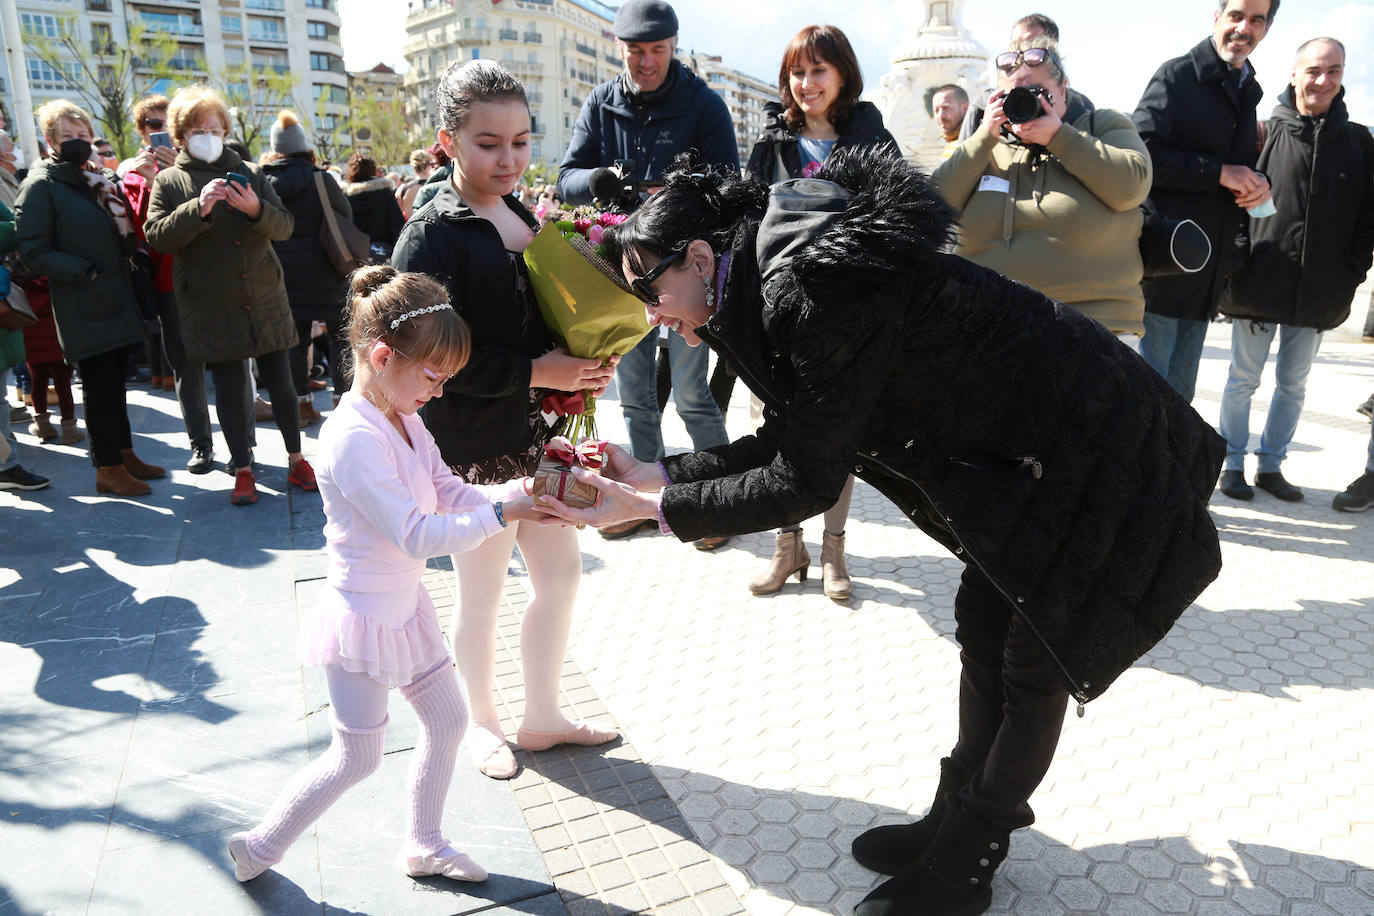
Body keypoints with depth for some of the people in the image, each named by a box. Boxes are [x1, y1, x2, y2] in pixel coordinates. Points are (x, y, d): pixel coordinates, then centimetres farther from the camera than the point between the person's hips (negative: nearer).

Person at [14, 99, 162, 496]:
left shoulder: (101, 178, 14)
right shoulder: (41, 186, -7)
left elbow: (123, 234, 24)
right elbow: (34, 253, -11)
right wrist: (85, 273, -17)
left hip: (117, 299, 7)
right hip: (83, 309, -7)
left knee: (115, 381, 15)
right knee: (100, 387, -2)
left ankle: (124, 454, 25)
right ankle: (108, 470, 7)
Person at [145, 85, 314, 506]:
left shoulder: (249, 173, 11)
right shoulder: (169, 182, 6)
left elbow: (284, 225, 2)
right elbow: (157, 236, -7)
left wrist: (257, 210, -19)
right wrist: (199, 209, -21)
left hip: (265, 300, 1)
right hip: (212, 307, -1)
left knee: (281, 383, 5)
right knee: (229, 388, 4)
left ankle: (296, 461, 19)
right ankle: (243, 471, 16)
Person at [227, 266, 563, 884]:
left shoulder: (405, 421, 1)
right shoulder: (354, 439, -29)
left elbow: (451, 495, 2)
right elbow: (418, 536, -32)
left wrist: (520, 491, -13)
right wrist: (500, 514, -30)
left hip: (404, 607, 9)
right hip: (364, 619, -9)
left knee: (448, 721, 17)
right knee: (357, 759, 8)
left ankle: (424, 846, 37)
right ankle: (258, 847, 32)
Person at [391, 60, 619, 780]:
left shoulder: (524, 219, 10)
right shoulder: (432, 236, -13)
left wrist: (584, 365, -1)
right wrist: (536, 372, -21)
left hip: (534, 435, 8)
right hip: (472, 446, -7)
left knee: (561, 574, 15)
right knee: (481, 592, 9)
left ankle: (542, 717, 34)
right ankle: (482, 722, 33)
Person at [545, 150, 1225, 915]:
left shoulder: (826, 291, -30)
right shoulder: (783, 279, 0)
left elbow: (807, 482, -26)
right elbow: (789, 442, 3)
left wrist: (655, 508, -17)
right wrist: (657, 474, -1)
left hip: (1097, 466, -9)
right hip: (1031, 451, 9)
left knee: (1035, 666, 5)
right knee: (984, 629, 17)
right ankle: (961, 825, 35)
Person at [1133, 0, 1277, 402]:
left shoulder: (1248, 91, 17)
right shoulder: (1176, 75, -5)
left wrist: (1259, 181, 2)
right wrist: (1220, 173, -16)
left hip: (1207, 272, 8)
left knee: (1180, 392, 14)